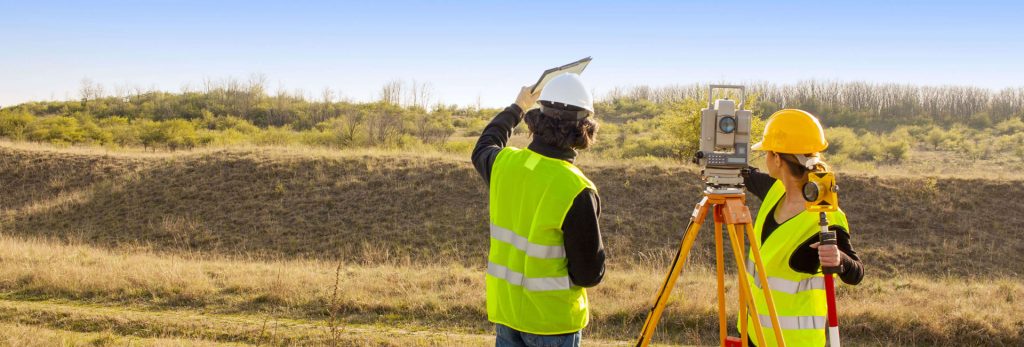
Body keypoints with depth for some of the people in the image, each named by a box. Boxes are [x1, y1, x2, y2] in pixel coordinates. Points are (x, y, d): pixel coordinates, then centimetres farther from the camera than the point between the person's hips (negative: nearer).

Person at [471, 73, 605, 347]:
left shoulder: (504, 164, -6)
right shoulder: (577, 191, -23)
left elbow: (483, 148, 21)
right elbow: (589, 273, -16)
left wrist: (516, 108, 32)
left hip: (505, 310, 5)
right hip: (552, 320, -5)